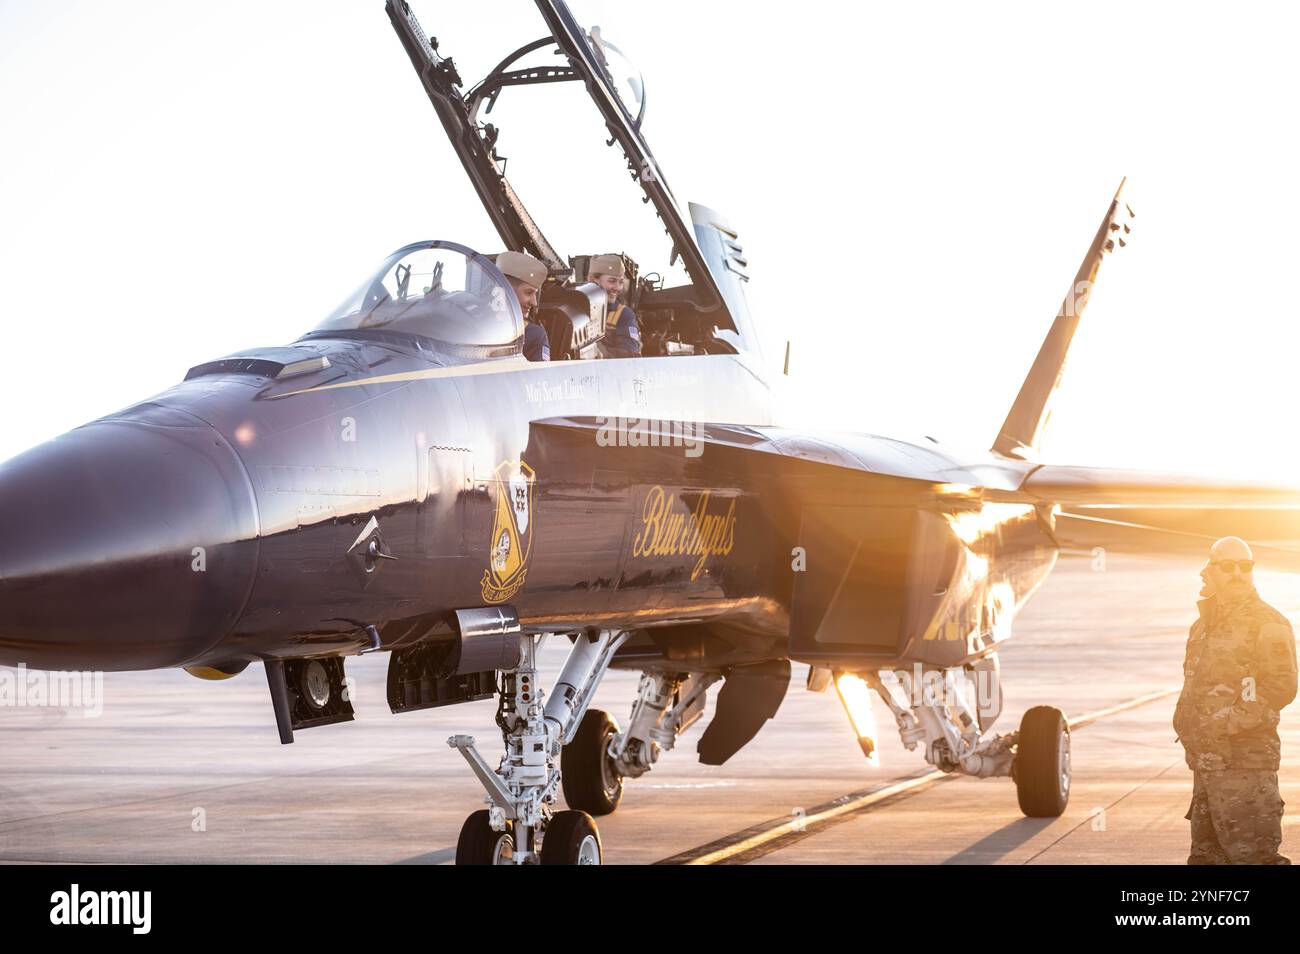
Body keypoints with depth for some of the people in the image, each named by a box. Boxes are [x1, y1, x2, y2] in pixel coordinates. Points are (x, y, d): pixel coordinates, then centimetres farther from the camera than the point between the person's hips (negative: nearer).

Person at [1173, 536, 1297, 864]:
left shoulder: (1267, 624, -7)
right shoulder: (1204, 625, 18)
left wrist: (1230, 721, -19)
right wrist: (1185, 716, 11)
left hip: (1244, 757, -9)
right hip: (1206, 759, 9)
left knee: (1251, 852, -10)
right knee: (1207, 853, 14)